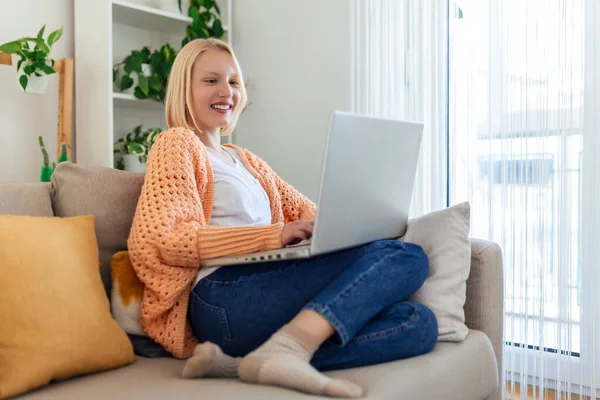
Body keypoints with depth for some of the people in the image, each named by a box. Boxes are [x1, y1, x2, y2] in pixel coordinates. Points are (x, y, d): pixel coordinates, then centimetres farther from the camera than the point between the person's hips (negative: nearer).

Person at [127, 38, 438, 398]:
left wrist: (350, 223, -2)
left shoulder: (245, 160, 30)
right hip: (224, 296, -7)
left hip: (271, 293, 8)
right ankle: (284, 351, -32)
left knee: (419, 323, -15)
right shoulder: (177, 143, 7)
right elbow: (159, 240, -10)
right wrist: (273, 235, -16)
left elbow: (306, 211, 23)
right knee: (407, 256, -15)